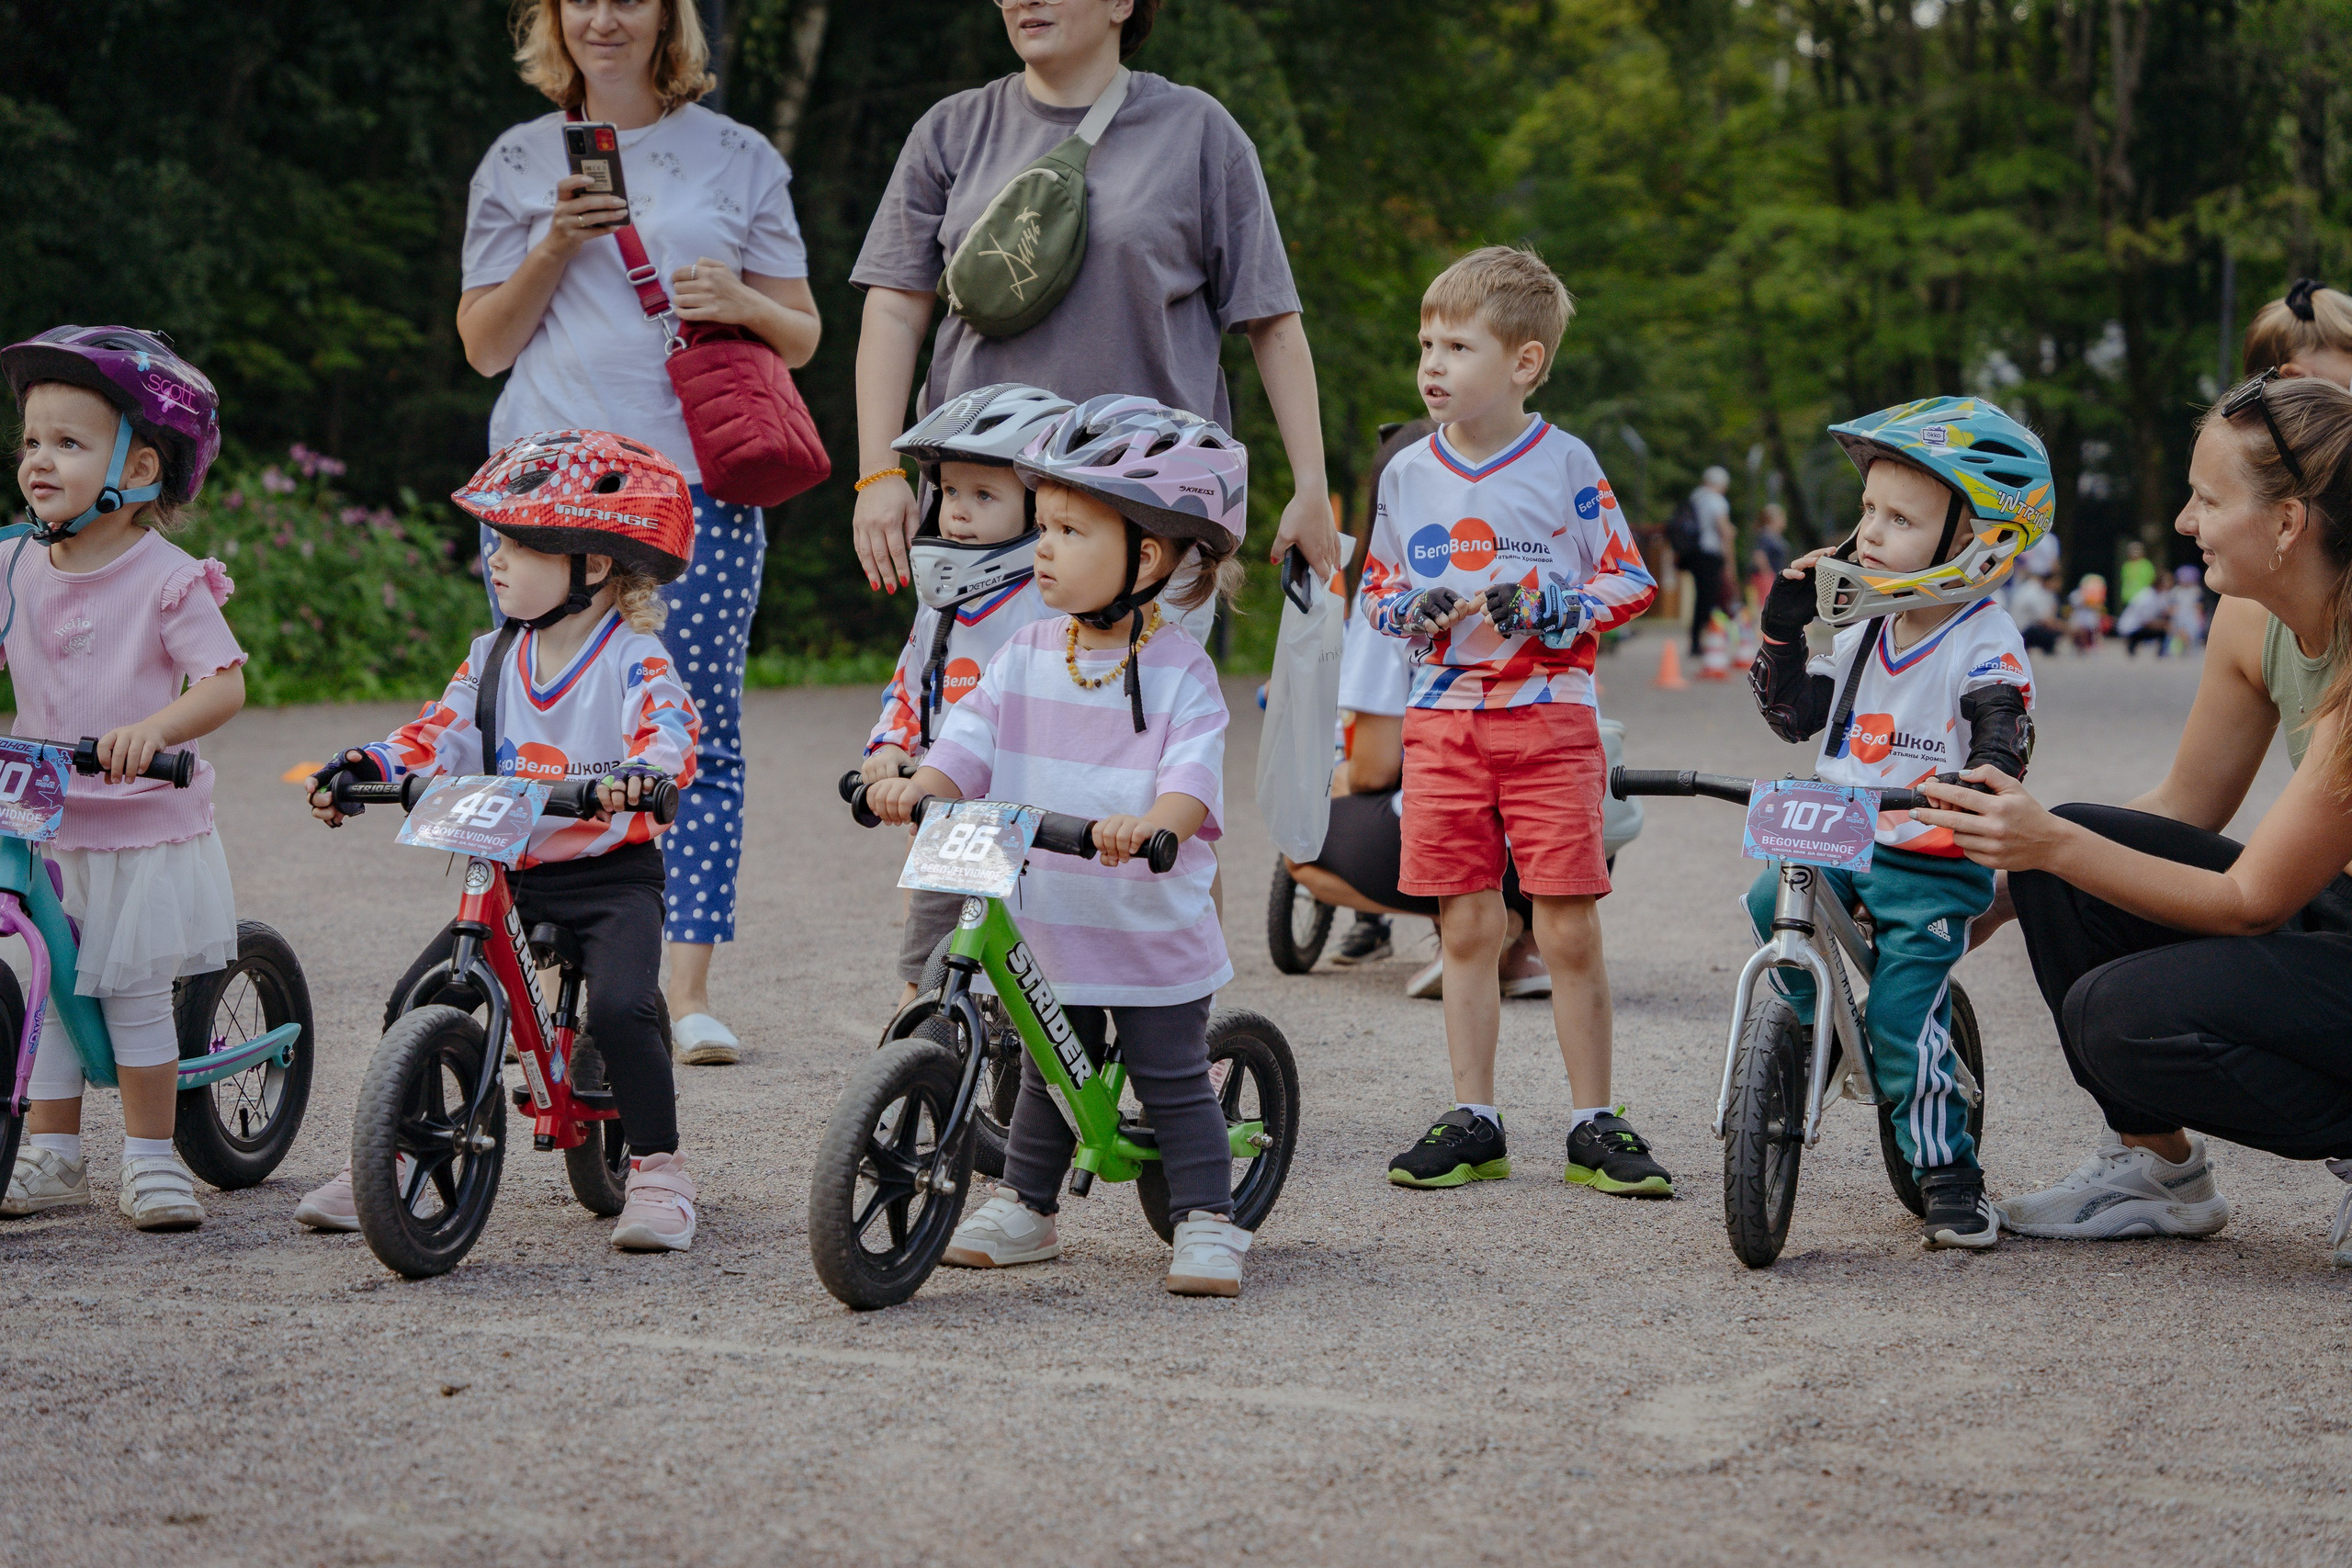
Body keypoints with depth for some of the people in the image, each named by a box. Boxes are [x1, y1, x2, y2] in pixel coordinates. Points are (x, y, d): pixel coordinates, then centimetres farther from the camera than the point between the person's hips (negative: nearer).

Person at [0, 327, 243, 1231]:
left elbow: (225, 683, -18)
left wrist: (153, 729, -36)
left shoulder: (166, 577, -12)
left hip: (144, 827, -5)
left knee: (132, 989, -2)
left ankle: (151, 1157, 11)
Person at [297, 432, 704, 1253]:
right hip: (512, 877, 5)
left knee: (620, 1008, -26)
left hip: (613, 876, -5)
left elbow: (669, 728, -25)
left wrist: (641, 772, -48)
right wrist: (368, 766, -13)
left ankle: (658, 1171, -10)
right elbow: (442, 732, 5)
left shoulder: (633, 658, -8)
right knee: (414, 1001, -5)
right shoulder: (495, 656, 10)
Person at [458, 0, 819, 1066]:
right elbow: (483, 345, 10)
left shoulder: (738, 158, 13)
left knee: (698, 737, -6)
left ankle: (688, 991, -3)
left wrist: (742, 302, -8)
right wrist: (553, 247, -6)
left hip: (698, 486, -1)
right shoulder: (519, 162, 14)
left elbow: (802, 337, 13)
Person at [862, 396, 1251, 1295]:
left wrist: (1150, 822, -42)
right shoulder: (1027, 657, 4)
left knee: (1173, 1082, 2)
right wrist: (915, 787, -22)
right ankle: (1024, 1209, 29)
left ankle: (1207, 1223, 10)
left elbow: (1192, 774, -22)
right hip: (1048, 923, 4)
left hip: (1153, 927, -4)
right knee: (1046, 1075, 17)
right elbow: (970, 744, -2)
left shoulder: (1179, 671, -10)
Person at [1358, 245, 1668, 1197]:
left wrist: (1548, 607, -15)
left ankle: (1593, 1126, 6)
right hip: (1441, 720, 3)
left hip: (1549, 717, -3)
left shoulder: (1565, 466, -3)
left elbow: (1630, 583, 1)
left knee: (1568, 930, -3)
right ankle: (1473, 1121, 13)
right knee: (1464, 928, 5)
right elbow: (1375, 590, 17)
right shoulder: (1408, 474, 8)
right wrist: (1411, 612, -5)